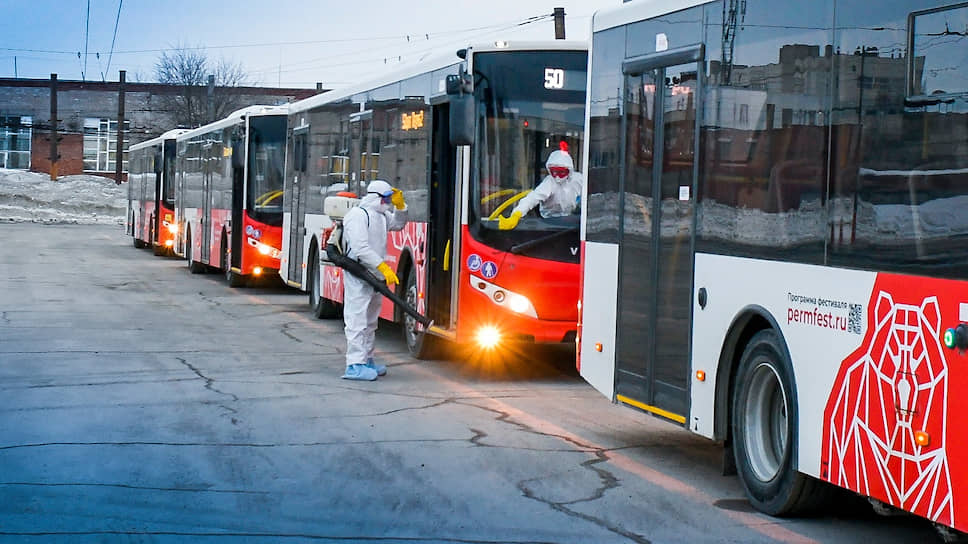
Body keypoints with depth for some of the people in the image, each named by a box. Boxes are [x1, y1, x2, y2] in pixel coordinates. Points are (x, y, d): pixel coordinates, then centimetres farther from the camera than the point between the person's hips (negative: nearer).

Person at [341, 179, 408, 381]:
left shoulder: (381, 215, 15)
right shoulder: (358, 215, -15)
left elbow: (398, 224, 31)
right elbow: (361, 248, -24)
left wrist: (400, 205, 11)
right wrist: (384, 267, -27)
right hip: (358, 275, -10)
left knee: (370, 320, 16)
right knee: (357, 319, -10)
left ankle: (366, 359, 26)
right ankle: (355, 365, -12)